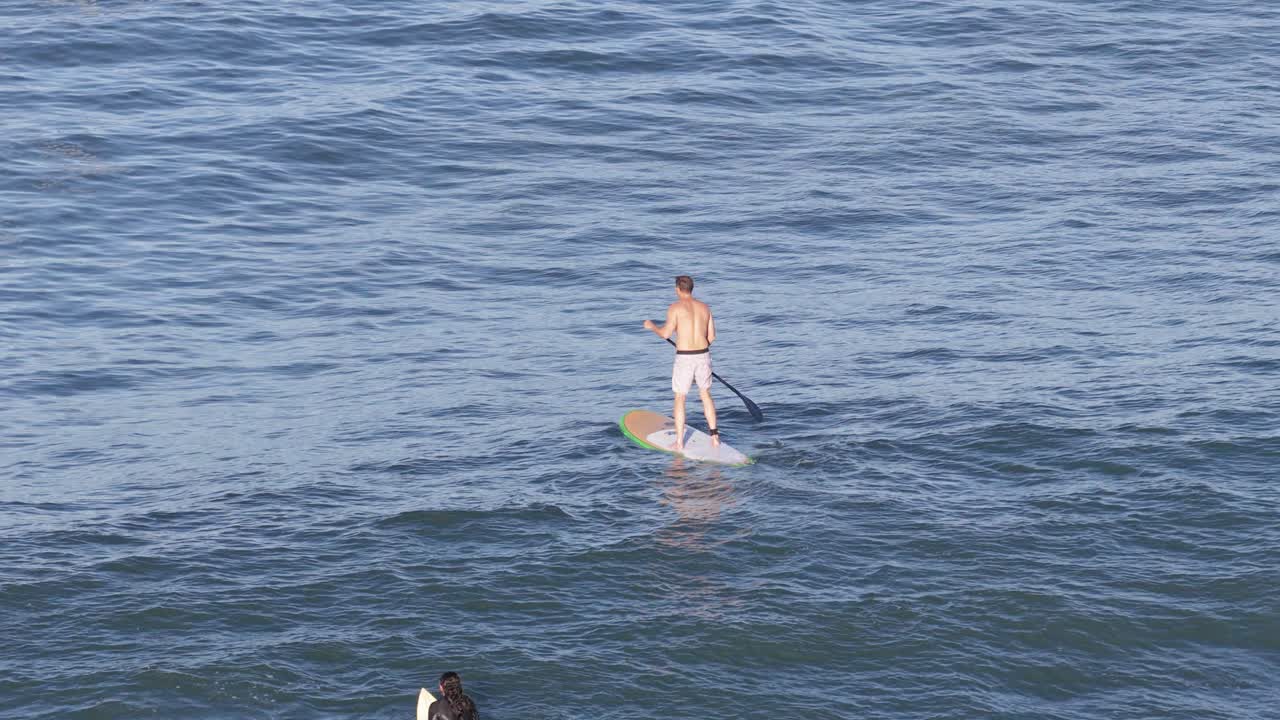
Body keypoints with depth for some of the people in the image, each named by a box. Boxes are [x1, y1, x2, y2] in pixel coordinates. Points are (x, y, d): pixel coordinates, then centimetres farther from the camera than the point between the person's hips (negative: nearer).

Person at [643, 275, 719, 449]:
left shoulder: (675, 307, -8)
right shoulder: (704, 307, 7)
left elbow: (666, 334, -13)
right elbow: (711, 337, 8)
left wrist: (652, 326, 6)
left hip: (684, 358, -4)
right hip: (703, 356, 4)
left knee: (680, 398, 8)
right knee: (705, 394, 21)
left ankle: (679, 442, 8)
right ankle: (714, 436, 18)